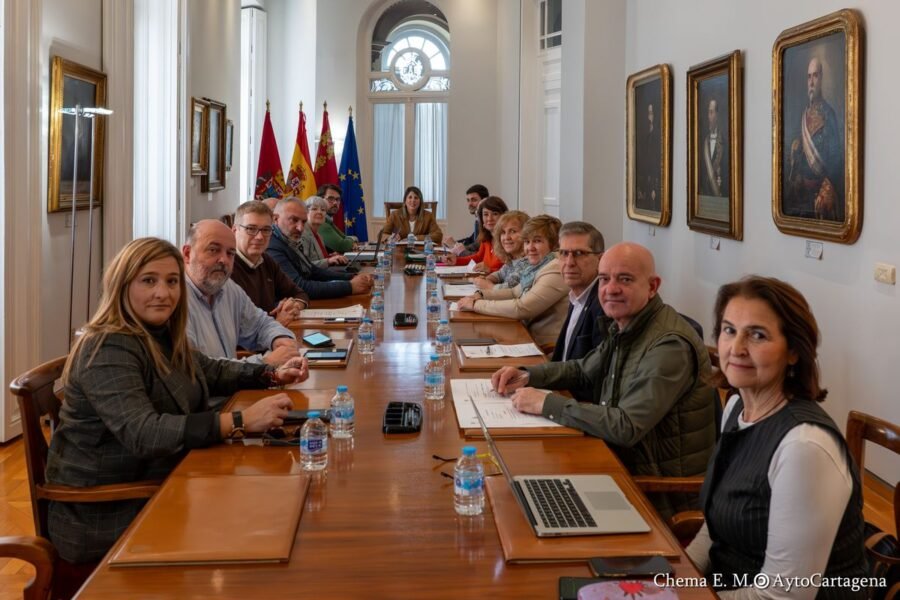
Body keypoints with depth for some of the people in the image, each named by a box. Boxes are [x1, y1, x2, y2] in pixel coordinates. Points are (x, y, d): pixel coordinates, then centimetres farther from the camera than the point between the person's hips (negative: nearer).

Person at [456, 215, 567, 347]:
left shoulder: (555, 271, -19)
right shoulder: (538, 266, 10)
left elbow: (520, 308, -22)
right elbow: (515, 292, 21)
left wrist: (476, 304, -14)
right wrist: (480, 295, 4)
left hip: (547, 347, -8)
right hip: (530, 338, 8)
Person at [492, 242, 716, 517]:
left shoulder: (669, 346, -25)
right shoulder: (623, 326, 5)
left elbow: (627, 427, -29)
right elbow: (583, 370, 21)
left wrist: (548, 403, -23)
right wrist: (528, 376, 3)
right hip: (621, 460, 8)